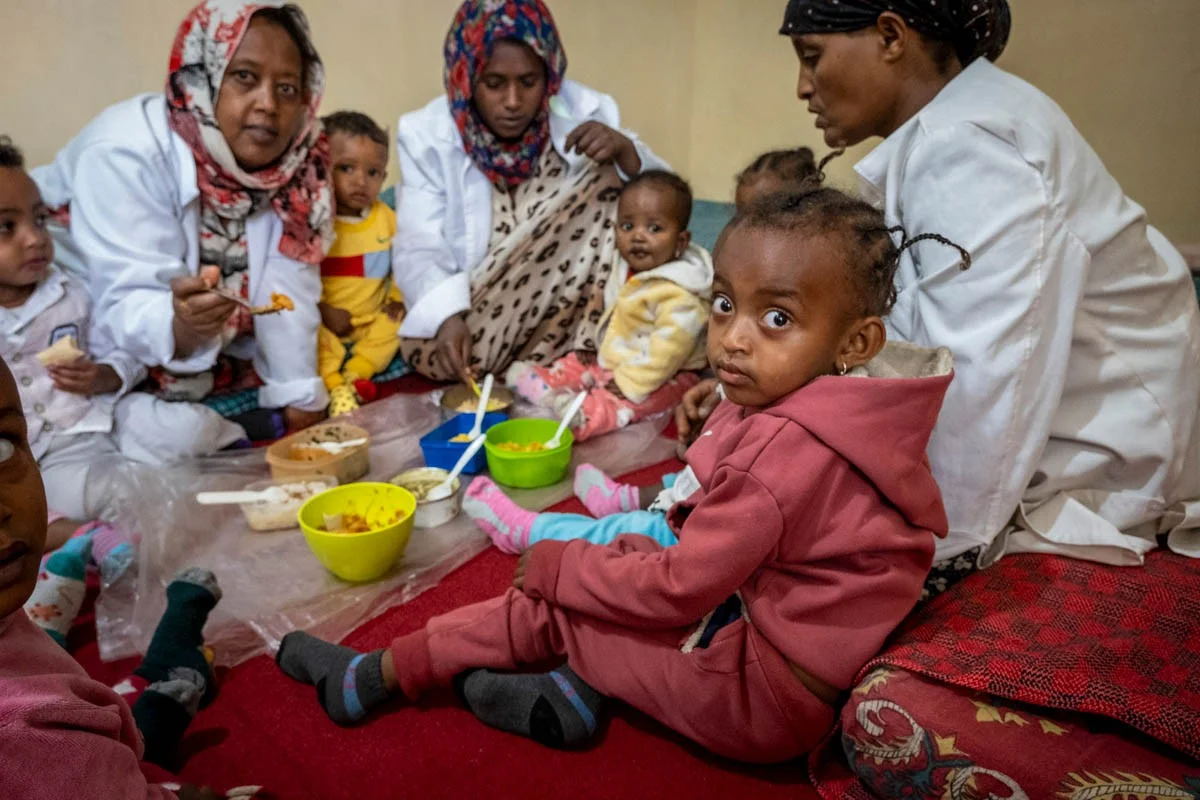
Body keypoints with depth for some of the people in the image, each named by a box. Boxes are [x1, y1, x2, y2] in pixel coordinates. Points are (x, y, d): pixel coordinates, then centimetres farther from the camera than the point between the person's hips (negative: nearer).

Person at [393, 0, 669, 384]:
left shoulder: (585, 112, -4)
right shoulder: (428, 136, -7)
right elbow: (418, 251, -15)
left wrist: (625, 150, -26)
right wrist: (447, 316, -35)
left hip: (570, 306, 1)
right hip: (476, 309, -1)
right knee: (429, 352, -31)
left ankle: (581, 356, -17)